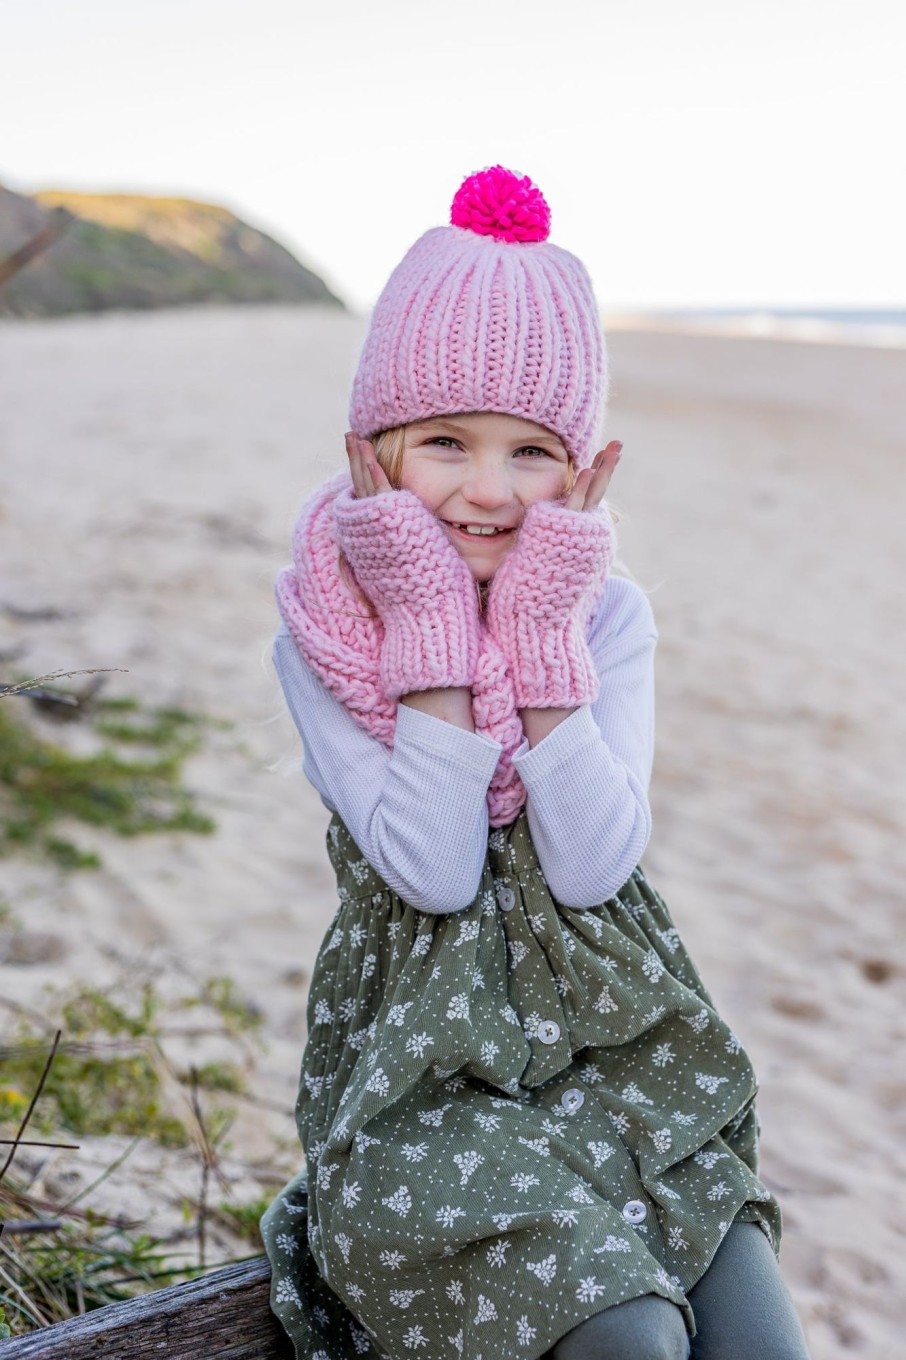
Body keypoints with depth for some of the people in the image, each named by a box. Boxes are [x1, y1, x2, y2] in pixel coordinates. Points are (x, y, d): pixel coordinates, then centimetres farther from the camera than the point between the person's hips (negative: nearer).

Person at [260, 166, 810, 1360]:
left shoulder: (610, 614, -1)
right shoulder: (320, 644, -7)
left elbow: (594, 866, -13)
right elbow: (432, 871, -19)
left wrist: (539, 631, -17)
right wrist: (434, 630, -19)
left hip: (616, 1041, 3)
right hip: (424, 1072, -2)